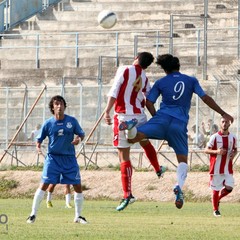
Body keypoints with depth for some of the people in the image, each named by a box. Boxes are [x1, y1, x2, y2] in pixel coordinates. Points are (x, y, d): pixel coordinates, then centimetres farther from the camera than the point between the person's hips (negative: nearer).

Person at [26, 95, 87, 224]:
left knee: (78, 186, 2)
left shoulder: (72, 121, -1)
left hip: (69, 158, 2)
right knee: (44, 185, -10)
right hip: (53, 158, -2)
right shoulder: (48, 123, -4)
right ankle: (33, 214, -3)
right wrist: (38, 146, -18)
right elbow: (39, 138, 4)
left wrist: (78, 139, -14)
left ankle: (78, 216, 17)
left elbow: (81, 134, 8)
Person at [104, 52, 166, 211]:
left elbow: (114, 92, -15)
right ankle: (158, 170, 57)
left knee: (124, 156, -2)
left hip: (123, 117, -4)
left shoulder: (124, 70, -8)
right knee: (146, 143, 33)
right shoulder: (145, 79, 5)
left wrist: (107, 111, -16)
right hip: (140, 116, 4)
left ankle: (128, 194, -6)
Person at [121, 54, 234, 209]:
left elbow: (149, 103, 12)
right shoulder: (191, 81, 14)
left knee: (135, 137, -11)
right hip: (180, 124, 0)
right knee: (183, 160, 7)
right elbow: (206, 98, 7)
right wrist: (223, 114, 10)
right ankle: (179, 186, -21)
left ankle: (131, 128, -48)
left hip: (162, 117, 0)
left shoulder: (160, 83, 15)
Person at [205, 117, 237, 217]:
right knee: (216, 189, 2)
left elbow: (235, 149, 19)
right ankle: (215, 209, 19)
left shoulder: (233, 138, 5)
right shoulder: (215, 137, -6)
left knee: (229, 188, -8)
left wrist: (234, 154, -5)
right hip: (216, 168, -3)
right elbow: (206, 150, -3)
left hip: (228, 169, 3)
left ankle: (217, 199, 22)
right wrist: (216, 151, -21)